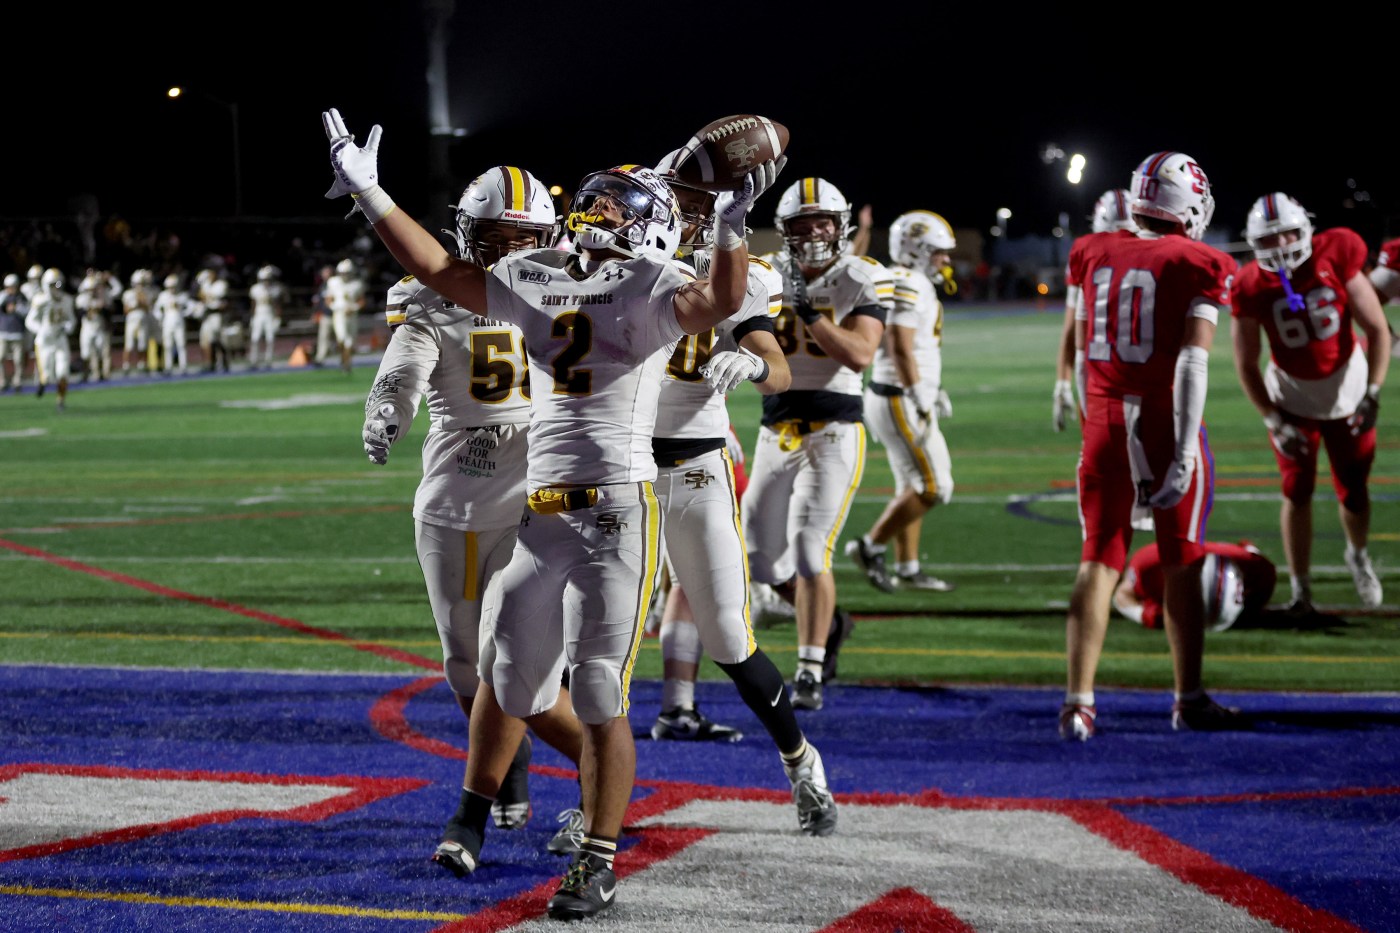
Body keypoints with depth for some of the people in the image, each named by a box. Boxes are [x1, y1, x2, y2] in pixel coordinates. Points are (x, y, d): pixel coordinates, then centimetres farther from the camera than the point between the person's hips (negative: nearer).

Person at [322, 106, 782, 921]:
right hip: (541, 511, 6)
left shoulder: (650, 290, -4)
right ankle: (475, 813, 35)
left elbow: (719, 303, -23)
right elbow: (440, 271, 20)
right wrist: (370, 194, 19)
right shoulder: (534, 281, 14)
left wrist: (732, 226, -39)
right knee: (509, 677, 15)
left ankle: (598, 865, 4)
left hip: (618, 510, -6)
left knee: (600, 696, -4)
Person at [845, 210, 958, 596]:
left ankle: (907, 568, 20)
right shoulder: (909, 285, -17)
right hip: (900, 401, -10)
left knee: (912, 486, 15)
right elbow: (900, 349, -24)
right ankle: (870, 546, -1)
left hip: (891, 396, 10)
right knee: (932, 487, -6)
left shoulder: (901, 282, 14)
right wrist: (922, 400, -23)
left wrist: (931, 392, 23)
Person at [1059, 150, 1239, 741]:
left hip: (1105, 420, 3)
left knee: (1098, 562, 5)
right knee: (1180, 566, 11)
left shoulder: (1095, 258, 6)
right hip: (1165, 422, -3)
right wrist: (1184, 453, -17)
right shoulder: (1198, 268, -7)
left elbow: (1081, 355, 12)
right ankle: (1189, 700, 21)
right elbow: (1192, 361, -14)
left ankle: (1078, 701, -5)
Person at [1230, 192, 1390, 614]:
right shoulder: (1252, 287, -17)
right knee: (1297, 492, -4)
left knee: (1354, 492, 5)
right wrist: (1274, 421, -13)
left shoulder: (1336, 258, -19)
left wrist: (1373, 393, -18)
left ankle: (1358, 555, 37)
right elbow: (1246, 365, -7)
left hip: (1348, 391, 0)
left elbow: (1377, 329, -12)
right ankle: (1300, 590, 8)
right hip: (1292, 398, 0)